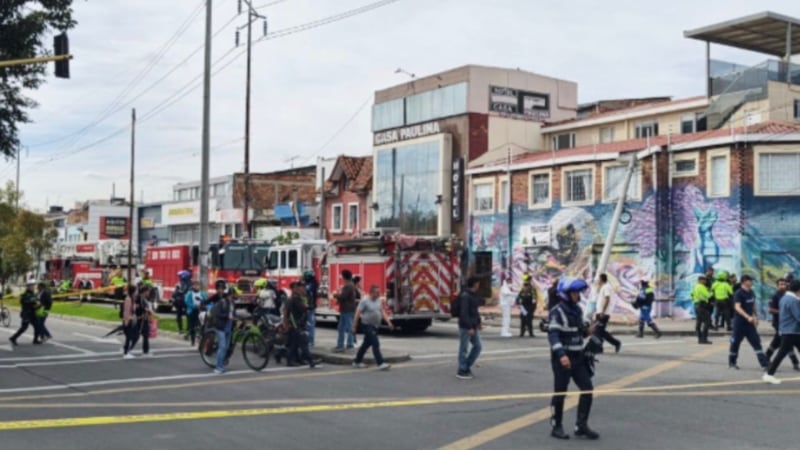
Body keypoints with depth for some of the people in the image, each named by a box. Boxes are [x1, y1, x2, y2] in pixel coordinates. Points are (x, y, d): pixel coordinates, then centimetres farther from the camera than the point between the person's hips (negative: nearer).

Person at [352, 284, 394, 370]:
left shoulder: (378, 300, 10)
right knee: (376, 344, -14)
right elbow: (358, 314, -10)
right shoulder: (364, 301, -11)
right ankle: (380, 363, -15)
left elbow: (382, 312, 12)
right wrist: (354, 326, -11)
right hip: (367, 325, -8)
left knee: (366, 344, 14)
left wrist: (388, 322, 2)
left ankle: (357, 362, 26)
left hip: (376, 326, 8)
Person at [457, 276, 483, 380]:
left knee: (477, 346, 10)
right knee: (464, 349, -1)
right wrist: (469, 327, -23)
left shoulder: (474, 295, 12)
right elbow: (464, 313, -21)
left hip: (473, 326, 9)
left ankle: (467, 366, 20)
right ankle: (461, 371, 7)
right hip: (465, 327, -9)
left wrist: (478, 323, 16)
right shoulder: (465, 296, -17)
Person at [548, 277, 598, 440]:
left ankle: (581, 425, 11)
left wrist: (588, 330, -1)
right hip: (562, 358, -7)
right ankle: (556, 427, 15)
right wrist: (561, 355, -34)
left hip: (578, 357, 7)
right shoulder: (557, 312, -14)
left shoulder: (577, 309, 11)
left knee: (587, 388, 3)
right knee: (560, 392, 2)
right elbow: (553, 335, -22)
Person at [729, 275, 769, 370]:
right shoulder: (738, 294, -15)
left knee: (757, 342, -1)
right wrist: (748, 317, -39)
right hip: (740, 322, -6)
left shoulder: (751, 293, 8)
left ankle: (764, 364, -5)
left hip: (750, 323, 6)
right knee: (735, 343, 5)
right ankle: (731, 363, 23)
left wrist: (755, 316, 20)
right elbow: (737, 307, -28)